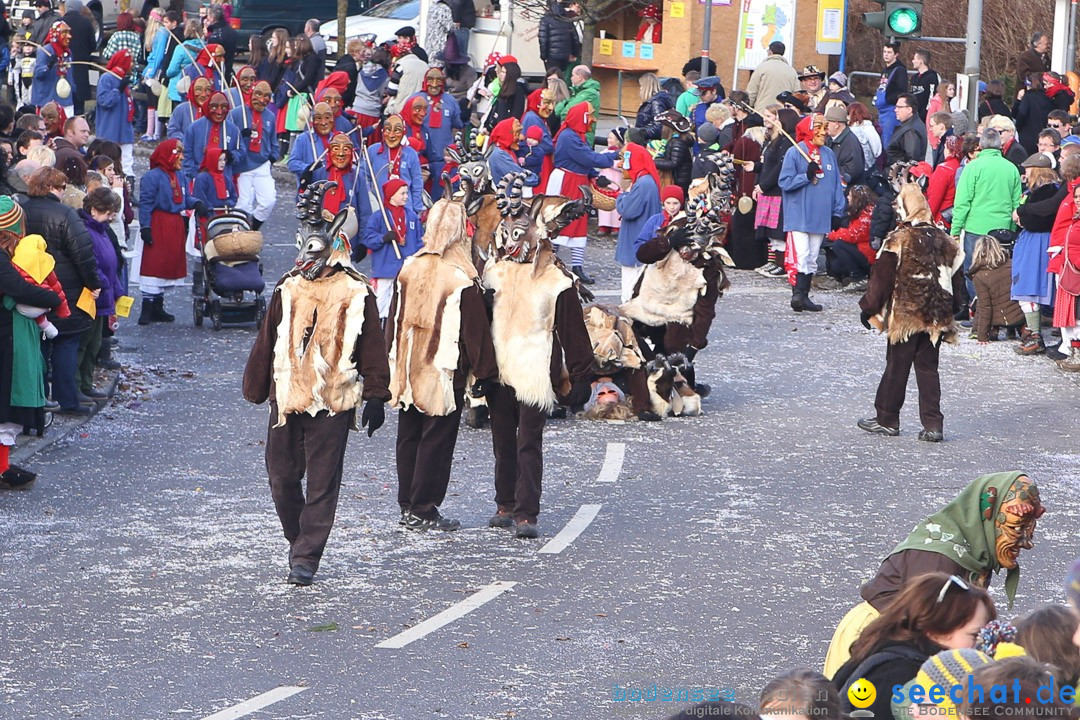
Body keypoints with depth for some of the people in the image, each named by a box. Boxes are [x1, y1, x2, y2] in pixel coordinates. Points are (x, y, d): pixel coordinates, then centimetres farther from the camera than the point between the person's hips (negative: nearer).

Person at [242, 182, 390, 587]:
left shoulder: (356, 295, -1)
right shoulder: (288, 290, 9)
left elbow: (372, 348, 1)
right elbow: (266, 343, 15)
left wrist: (376, 396, -2)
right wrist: (256, 389, 16)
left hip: (333, 402, -4)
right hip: (287, 398, 4)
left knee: (322, 482, -4)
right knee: (282, 478, 7)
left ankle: (307, 558, -1)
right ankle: (298, 542, 28)